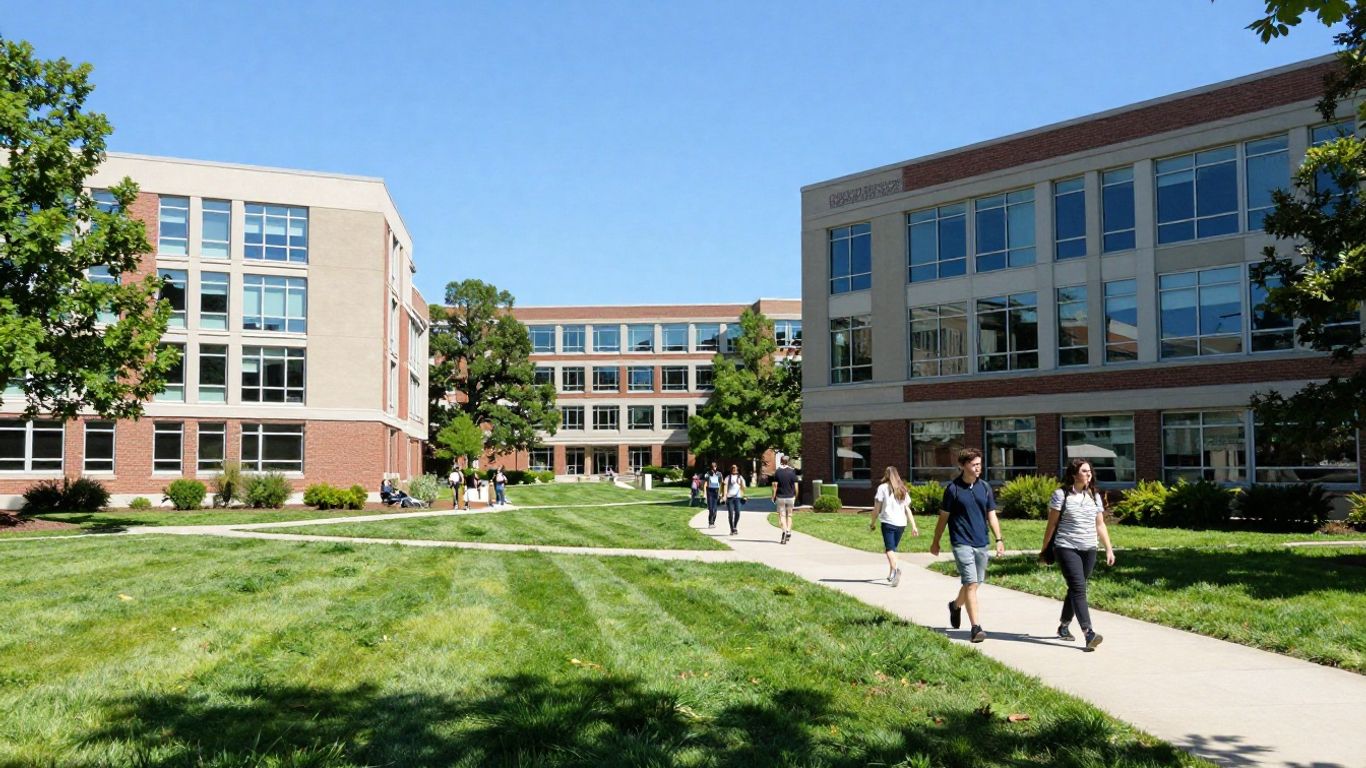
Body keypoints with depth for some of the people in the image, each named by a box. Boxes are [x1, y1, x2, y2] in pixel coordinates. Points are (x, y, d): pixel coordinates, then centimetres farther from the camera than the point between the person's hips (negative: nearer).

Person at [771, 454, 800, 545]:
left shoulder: (777, 472, -6)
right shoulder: (792, 471, -1)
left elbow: (775, 486, -8)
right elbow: (796, 486, -1)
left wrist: (773, 497, 0)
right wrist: (796, 496, 12)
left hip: (780, 497, -2)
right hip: (790, 497, 2)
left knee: (782, 515, 1)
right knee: (789, 515, 15)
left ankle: (784, 531, -18)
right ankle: (788, 531, 6)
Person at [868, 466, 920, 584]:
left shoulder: (883, 488, 1)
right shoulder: (903, 489, 14)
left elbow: (877, 509, -2)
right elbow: (907, 509, 10)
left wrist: (871, 523, 7)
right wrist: (914, 526, 10)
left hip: (888, 522, -5)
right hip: (901, 523, 5)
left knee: (889, 549, -9)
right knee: (893, 548, 18)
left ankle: (896, 569, -34)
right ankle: (891, 575, 24)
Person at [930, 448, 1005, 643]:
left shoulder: (985, 487, 6)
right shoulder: (953, 488, -6)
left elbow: (992, 516, 10)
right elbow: (943, 517, 1)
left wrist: (999, 540, 2)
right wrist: (936, 542, 7)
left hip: (981, 543, 5)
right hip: (962, 543, -5)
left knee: (974, 583, 15)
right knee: (971, 583, -13)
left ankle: (956, 605, 44)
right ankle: (976, 628, -11)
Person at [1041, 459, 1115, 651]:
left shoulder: (1094, 496, 11)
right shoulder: (1061, 495, -5)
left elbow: (1100, 525, 15)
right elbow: (1052, 524, -2)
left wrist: (1109, 549, 9)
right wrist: (1044, 549, -1)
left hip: (1089, 550, 6)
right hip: (1067, 549, -6)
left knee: (1075, 589, 12)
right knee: (1078, 589, -14)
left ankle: (1063, 626, 29)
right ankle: (1089, 634, -22)